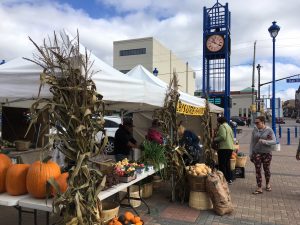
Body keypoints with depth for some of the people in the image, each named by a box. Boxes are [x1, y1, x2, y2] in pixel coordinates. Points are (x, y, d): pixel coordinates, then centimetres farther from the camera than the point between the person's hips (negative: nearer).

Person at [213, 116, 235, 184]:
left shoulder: (222, 126, -7)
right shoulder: (229, 127, 21)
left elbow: (222, 137, -20)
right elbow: (232, 138, 21)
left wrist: (214, 139, -8)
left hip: (224, 147, -10)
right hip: (230, 147, 10)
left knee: (222, 164, -4)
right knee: (227, 163, 15)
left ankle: (225, 179, -3)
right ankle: (229, 179, 20)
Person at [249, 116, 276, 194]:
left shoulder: (269, 130, -6)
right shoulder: (255, 130, 2)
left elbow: (274, 141, -10)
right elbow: (252, 142, 8)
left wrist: (264, 141, -26)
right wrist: (250, 153, 5)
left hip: (267, 153, -2)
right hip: (257, 153, 2)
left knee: (266, 169, 12)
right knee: (258, 170, 0)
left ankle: (267, 184, 37)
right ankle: (259, 188, 7)